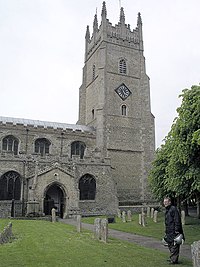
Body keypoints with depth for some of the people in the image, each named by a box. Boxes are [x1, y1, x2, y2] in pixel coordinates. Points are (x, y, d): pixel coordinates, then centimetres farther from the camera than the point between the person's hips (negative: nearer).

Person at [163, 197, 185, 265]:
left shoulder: (173, 209, -12)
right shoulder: (167, 210, 17)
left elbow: (177, 220, -17)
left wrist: (176, 230, -20)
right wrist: (166, 232, 23)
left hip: (174, 231, -9)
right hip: (169, 232, 10)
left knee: (174, 245, -5)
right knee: (170, 245, 14)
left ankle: (174, 260, -1)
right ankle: (173, 258, 25)